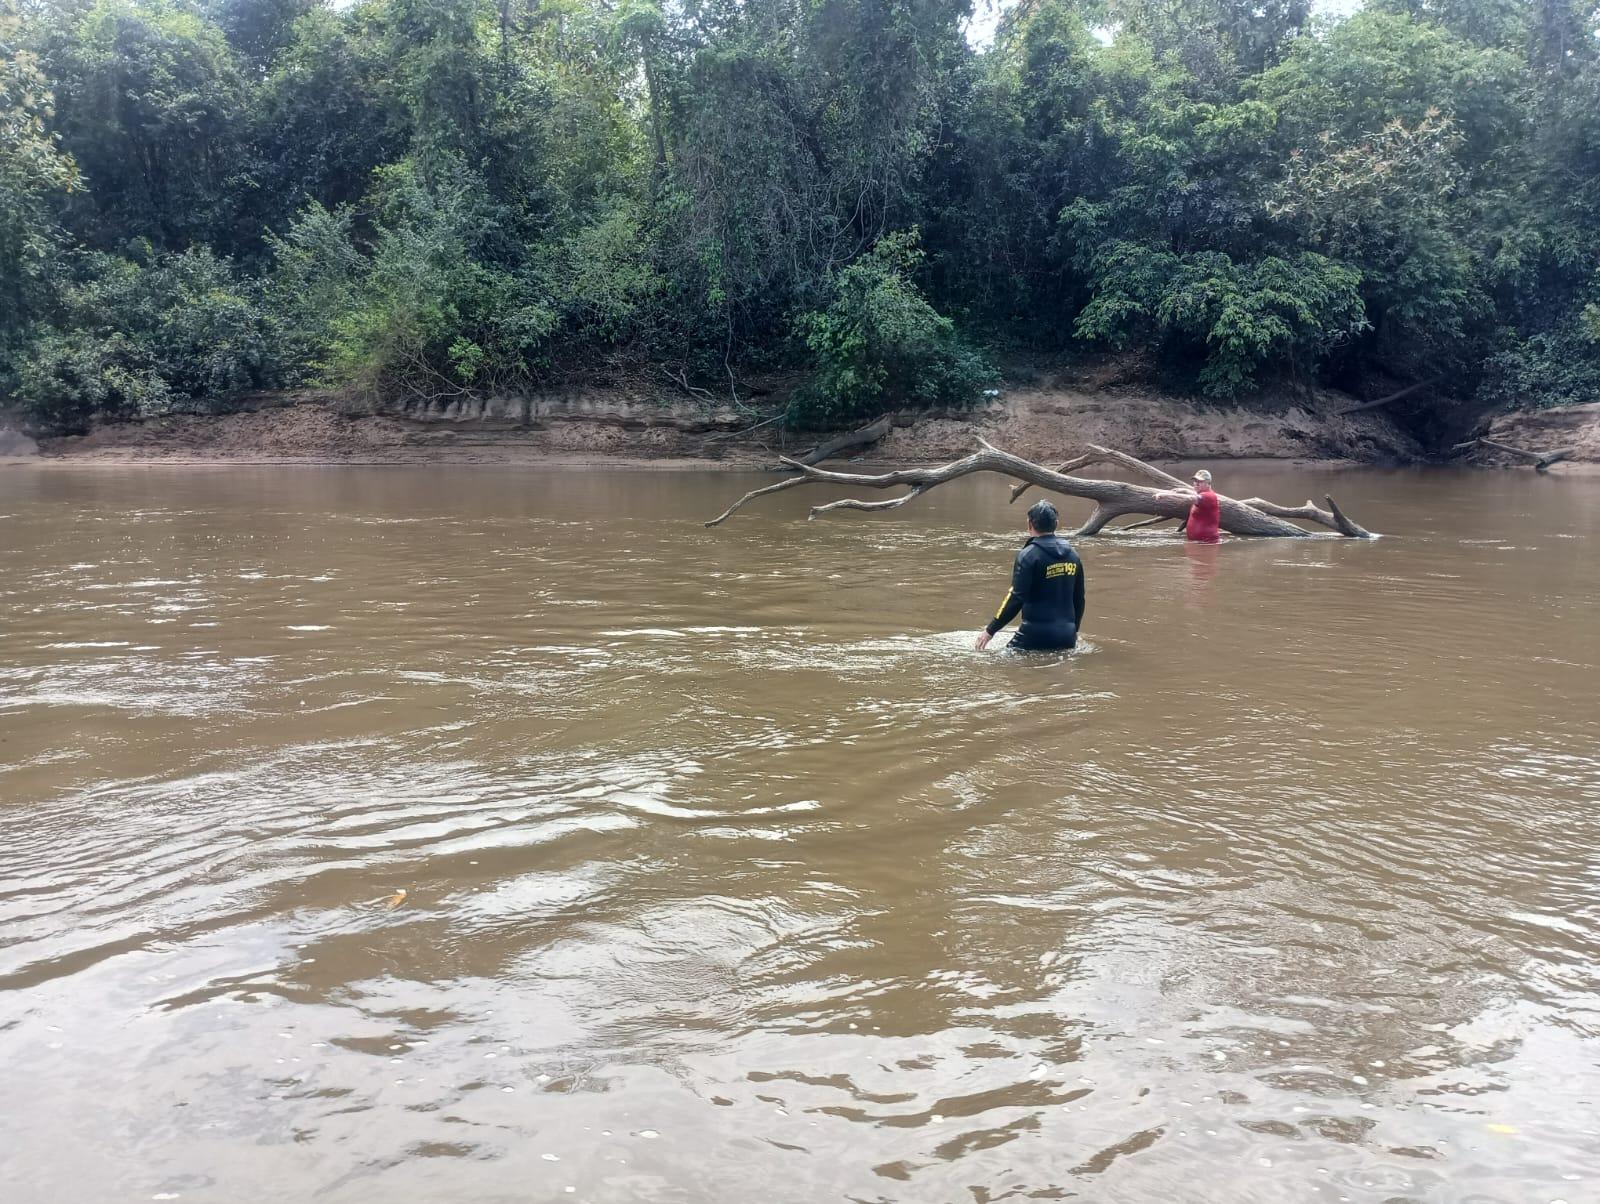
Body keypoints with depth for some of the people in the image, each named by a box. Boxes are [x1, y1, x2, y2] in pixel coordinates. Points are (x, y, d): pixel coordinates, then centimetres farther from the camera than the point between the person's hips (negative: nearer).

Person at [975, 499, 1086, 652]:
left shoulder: (1028, 555, -8)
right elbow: (1079, 598, 19)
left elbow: (1016, 598, -14)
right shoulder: (1072, 555, 11)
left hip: (1037, 633, -6)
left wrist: (990, 630, -8)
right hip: (1066, 635, 6)